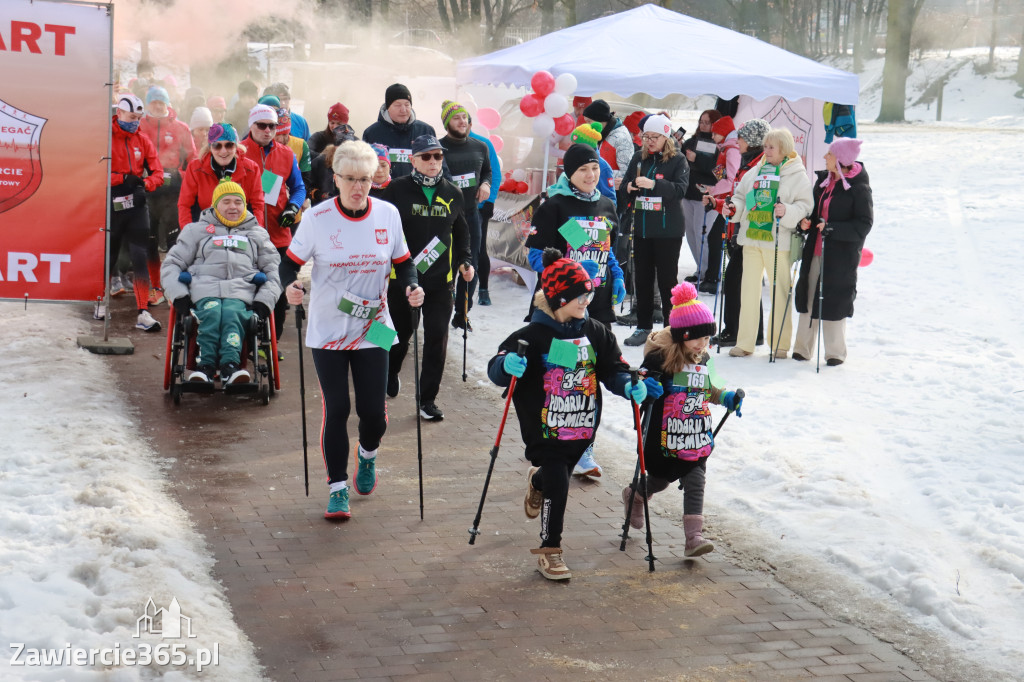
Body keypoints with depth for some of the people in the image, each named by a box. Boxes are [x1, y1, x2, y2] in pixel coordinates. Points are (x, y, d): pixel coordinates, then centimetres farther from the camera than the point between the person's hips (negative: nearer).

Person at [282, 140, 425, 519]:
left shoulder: (388, 215, -2)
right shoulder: (317, 218, -8)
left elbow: (403, 263, 9)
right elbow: (291, 262, -1)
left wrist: (411, 288, -10)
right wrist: (290, 287, -21)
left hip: (372, 330, 2)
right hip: (327, 330, -1)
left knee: (373, 410, 1)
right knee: (336, 409, -2)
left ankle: (368, 457, 36)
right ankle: (338, 489, 12)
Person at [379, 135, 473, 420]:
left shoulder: (453, 194, 7)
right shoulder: (397, 190, -5)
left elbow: (461, 233, 18)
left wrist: (464, 261, 5)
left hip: (441, 280, 2)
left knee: (437, 338, -1)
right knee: (400, 335, 11)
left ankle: (427, 398, 9)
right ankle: (390, 374, 42)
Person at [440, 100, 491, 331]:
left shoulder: (480, 147, 9)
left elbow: (487, 170, 24)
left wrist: (486, 183, 4)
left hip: (471, 213, 5)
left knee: (471, 266, 6)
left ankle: (462, 314, 19)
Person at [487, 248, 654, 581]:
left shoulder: (596, 332, 1)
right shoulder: (533, 335, -14)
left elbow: (613, 368, 7)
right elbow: (496, 368, -14)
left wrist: (629, 386, -14)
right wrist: (507, 366, -37)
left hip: (582, 428, 5)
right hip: (544, 429, -5)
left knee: (558, 476, 24)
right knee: (558, 485, -7)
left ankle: (537, 482, 62)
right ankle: (549, 550, 12)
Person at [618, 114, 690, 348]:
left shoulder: (678, 160, -5)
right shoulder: (639, 158, 9)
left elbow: (680, 189, -17)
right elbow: (626, 182, 13)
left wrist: (654, 184, -30)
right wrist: (629, 187, -11)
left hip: (668, 230, -5)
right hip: (642, 227, 5)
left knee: (667, 279, 0)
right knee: (642, 278, 9)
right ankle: (643, 327, 18)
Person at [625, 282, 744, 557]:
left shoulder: (703, 359, 6)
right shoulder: (660, 358, -16)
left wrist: (726, 397, 10)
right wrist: (643, 387, -32)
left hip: (697, 439, 5)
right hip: (665, 438, -5)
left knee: (695, 484, -3)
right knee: (660, 480, 13)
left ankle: (693, 536, -3)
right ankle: (634, 495, 46)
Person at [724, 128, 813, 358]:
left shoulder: (798, 175, -2)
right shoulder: (755, 172, 14)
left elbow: (805, 205, -7)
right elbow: (741, 196, 20)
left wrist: (788, 212, -24)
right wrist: (734, 208, 0)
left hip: (778, 241, -5)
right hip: (751, 237, 5)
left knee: (780, 291, 1)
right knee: (749, 289, 5)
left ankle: (780, 344, 10)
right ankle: (745, 343, 11)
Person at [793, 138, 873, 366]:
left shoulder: (859, 188, -12)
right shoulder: (823, 179, 9)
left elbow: (864, 225, -14)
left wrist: (832, 228, -23)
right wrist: (806, 221, 0)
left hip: (842, 254, -7)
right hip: (816, 250, 7)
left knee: (835, 300, 0)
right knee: (808, 296, 9)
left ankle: (836, 352, 15)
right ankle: (802, 349, 19)